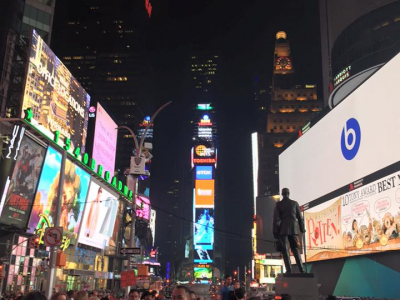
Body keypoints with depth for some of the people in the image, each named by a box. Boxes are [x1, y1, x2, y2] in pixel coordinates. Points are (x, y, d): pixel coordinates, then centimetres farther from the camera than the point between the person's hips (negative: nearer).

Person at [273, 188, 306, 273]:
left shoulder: (278, 204, -1)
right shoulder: (294, 203, 5)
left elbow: (276, 218, -5)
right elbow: (300, 217, 7)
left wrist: (275, 231, -3)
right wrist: (302, 229, 13)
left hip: (283, 229, -2)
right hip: (293, 229, 2)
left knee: (285, 250, 1)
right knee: (295, 249, 10)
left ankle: (289, 270, -7)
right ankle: (301, 269, 3)